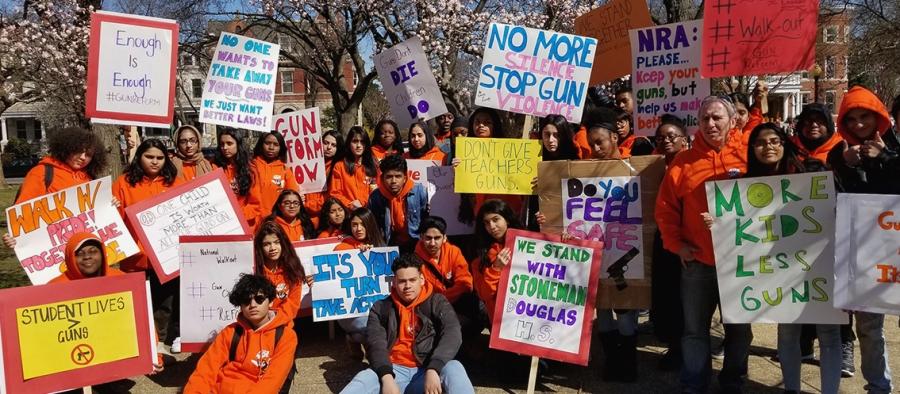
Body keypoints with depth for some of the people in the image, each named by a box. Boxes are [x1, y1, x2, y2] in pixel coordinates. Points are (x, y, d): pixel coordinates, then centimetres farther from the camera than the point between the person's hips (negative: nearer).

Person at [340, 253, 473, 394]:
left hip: (426, 371, 0)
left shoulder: (437, 302, 9)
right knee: (365, 380, -32)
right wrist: (386, 377, -24)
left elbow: (452, 334, -9)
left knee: (454, 368, -33)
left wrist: (433, 370, -27)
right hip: (393, 371, 1)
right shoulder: (381, 308, 13)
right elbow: (375, 342, -3)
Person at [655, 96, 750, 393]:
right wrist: (676, 244, -3)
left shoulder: (748, 157, -2)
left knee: (739, 327, 14)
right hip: (697, 261, 0)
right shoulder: (684, 161, 1)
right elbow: (665, 207, 3)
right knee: (695, 329, 7)